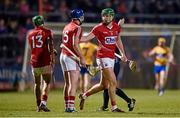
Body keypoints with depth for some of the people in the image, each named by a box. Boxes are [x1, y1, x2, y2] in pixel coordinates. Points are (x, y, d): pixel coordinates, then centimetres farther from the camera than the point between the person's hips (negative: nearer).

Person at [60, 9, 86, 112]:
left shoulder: (67, 27, 15)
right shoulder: (77, 28, -11)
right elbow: (75, 45, -19)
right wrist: (82, 58, -16)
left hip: (63, 55, 9)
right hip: (71, 57, -8)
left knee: (67, 83, 12)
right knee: (74, 84, -10)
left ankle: (67, 106, 13)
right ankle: (71, 106, -16)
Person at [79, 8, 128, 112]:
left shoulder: (116, 27, 8)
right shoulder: (99, 28, -9)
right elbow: (87, 38, -11)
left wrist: (123, 54, 19)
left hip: (112, 58, 7)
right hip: (103, 57, -7)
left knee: (103, 85, 12)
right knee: (113, 83, -11)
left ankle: (84, 96, 28)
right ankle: (114, 107, -4)